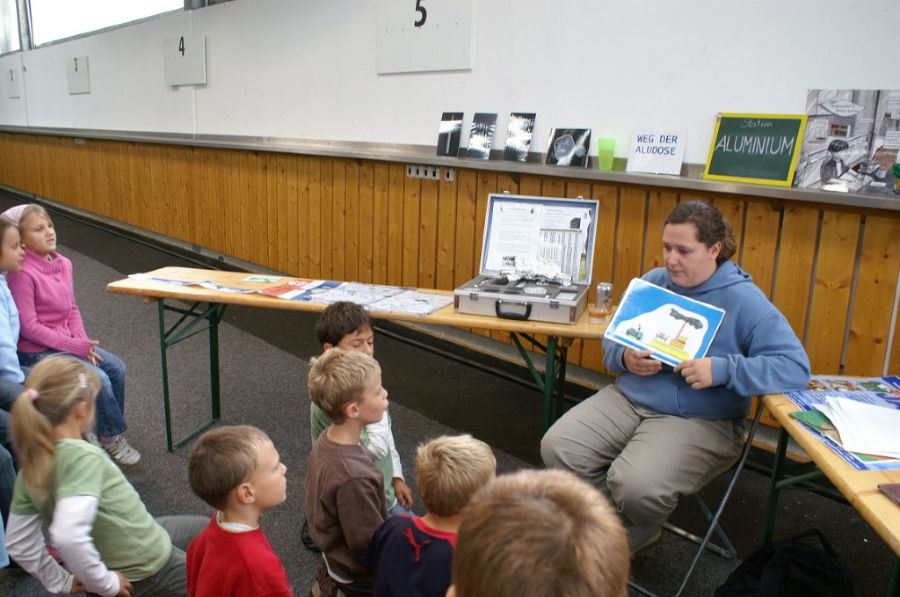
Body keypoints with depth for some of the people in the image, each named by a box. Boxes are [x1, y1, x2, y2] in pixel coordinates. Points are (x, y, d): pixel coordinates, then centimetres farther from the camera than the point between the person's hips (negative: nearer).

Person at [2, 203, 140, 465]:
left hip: (68, 341, 7)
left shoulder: (63, 264, 3)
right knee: (99, 380, -17)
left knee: (116, 368, -4)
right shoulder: (21, 274, -19)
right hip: (36, 352, -7)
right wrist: (77, 347, -19)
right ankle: (113, 437, 5)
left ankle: (107, 430, 13)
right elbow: (29, 327, -20)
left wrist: (83, 342, -6)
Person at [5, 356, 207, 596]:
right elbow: (68, 536, -42)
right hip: (147, 571, -8)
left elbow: (19, 544, 3)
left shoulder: (31, 466, -6)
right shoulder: (84, 457, -32)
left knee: (207, 529, 27)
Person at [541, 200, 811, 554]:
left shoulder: (744, 301, -8)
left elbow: (795, 367, -16)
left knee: (635, 485, -30)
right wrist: (625, 358, -10)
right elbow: (612, 340, 15)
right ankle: (619, 525, 12)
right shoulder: (652, 283, 8)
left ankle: (637, 532, 10)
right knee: (557, 447, -14)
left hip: (699, 420, -5)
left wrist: (722, 370, -29)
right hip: (628, 398, 6)